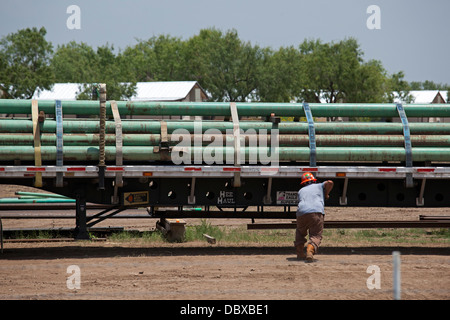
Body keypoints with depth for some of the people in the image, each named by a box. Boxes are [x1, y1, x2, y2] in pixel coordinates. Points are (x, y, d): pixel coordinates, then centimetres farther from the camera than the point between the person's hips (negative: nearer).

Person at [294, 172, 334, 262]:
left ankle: (300, 253, 15)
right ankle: (310, 250, -31)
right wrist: (326, 195, 26)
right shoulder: (319, 186, 26)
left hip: (301, 213, 3)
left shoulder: (301, 191, 32)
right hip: (317, 212, -3)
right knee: (316, 236, 0)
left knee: (300, 232, 29)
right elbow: (330, 183, 10)